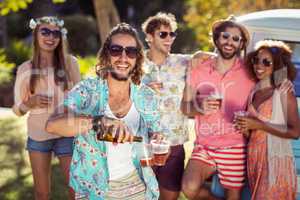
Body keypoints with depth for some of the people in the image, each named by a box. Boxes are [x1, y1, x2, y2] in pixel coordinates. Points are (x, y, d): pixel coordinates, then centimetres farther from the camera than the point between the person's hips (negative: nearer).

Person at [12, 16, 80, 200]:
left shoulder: (70, 62, -4)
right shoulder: (25, 69, -2)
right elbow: (17, 109, 2)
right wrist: (31, 102, -18)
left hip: (67, 135, -1)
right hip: (38, 136, 1)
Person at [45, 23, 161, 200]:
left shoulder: (147, 97, -4)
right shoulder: (87, 90, -13)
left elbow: (155, 134, 8)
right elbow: (52, 124, -28)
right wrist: (100, 121, -43)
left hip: (136, 185, 3)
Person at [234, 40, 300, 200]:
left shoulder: (284, 92, -8)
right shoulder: (253, 92, 9)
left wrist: (259, 125, -17)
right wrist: (245, 129, -4)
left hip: (276, 160, -6)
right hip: (253, 159, 6)